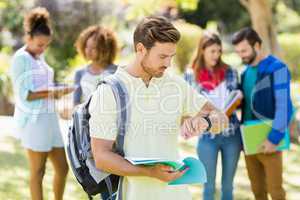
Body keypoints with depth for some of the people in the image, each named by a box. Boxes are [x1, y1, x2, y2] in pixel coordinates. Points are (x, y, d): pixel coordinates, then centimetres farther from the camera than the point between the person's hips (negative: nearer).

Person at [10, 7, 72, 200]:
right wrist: (51, 93, -21)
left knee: (62, 167, 11)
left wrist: (58, 91, 1)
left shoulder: (39, 56, 15)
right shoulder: (20, 58, -9)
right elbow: (23, 94, -13)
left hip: (49, 117, 8)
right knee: (38, 171, -1)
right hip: (33, 120, -8)